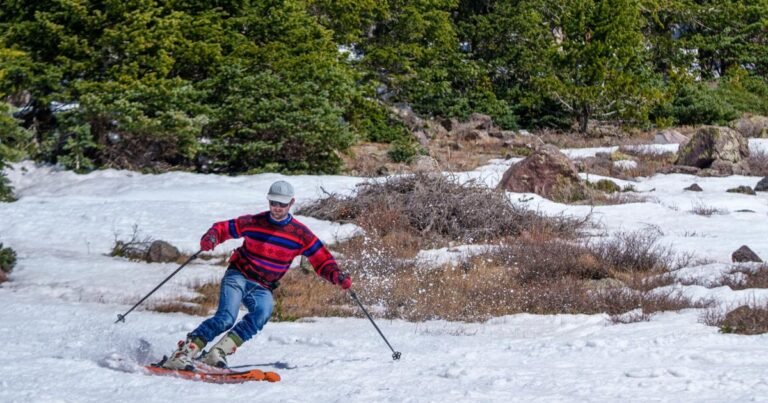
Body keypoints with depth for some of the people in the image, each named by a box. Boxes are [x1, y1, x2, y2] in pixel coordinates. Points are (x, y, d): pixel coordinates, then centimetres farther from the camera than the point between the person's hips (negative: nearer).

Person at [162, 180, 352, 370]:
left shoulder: (300, 233, -1)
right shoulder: (253, 222, -4)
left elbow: (322, 260, 2)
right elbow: (223, 228, 4)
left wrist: (337, 276, -17)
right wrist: (211, 238, -19)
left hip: (263, 288, 2)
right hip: (238, 276, -2)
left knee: (263, 311, -32)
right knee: (226, 318, -26)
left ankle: (218, 352, -35)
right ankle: (182, 354, -26)